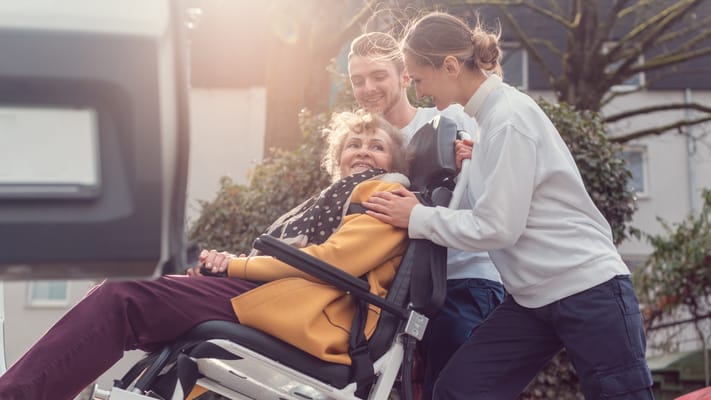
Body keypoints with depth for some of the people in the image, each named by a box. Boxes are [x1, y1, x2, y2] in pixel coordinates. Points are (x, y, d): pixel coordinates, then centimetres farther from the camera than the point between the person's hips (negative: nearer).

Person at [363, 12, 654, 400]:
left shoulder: (508, 119, -17)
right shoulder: (492, 113, 10)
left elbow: (496, 227, -20)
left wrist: (417, 218, -10)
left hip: (588, 291, -9)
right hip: (533, 295, 9)